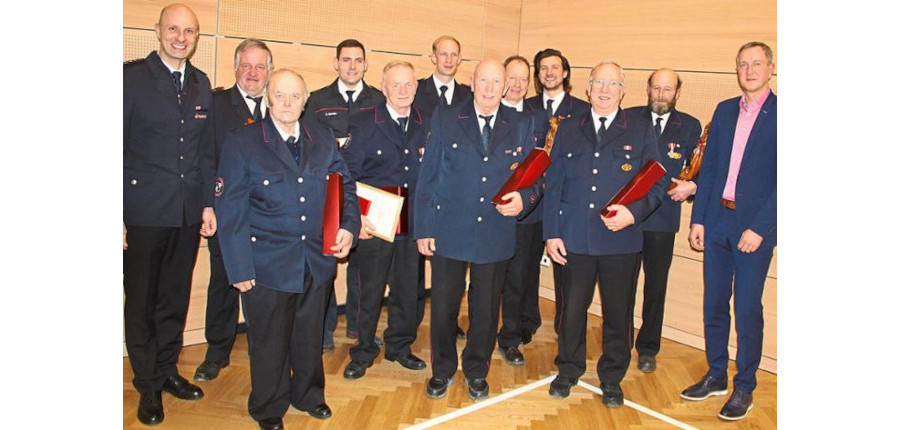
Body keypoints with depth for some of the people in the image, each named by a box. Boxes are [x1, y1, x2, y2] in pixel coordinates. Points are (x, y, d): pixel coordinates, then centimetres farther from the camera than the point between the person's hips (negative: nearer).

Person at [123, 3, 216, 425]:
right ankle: (148, 386, 23)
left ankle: (167, 370, 31)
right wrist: (117, 216, -11)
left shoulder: (201, 84, 9)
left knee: (175, 297, 14)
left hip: (188, 213, 4)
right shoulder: (131, 77, -6)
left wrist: (208, 203, 7)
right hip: (143, 212, -4)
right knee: (141, 300, 8)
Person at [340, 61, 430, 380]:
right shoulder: (362, 122, -2)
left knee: (408, 291, 13)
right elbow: (347, 173, -5)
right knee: (369, 292, 7)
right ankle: (363, 351, 25)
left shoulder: (427, 125, 7)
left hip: (413, 223, 3)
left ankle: (399, 347, 32)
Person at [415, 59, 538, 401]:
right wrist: (423, 228, -4)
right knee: (443, 305, 9)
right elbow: (427, 177, 0)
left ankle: (476, 371, 35)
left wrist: (523, 199, -16)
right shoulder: (445, 119, 0)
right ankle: (442, 369, 32)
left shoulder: (521, 126, 4)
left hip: (496, 234, 1)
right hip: (449, 231, -1)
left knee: (485, 309, 13)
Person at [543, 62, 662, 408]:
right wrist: (551, 233, 1)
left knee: (618, 314, 9)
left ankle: (611, 378, 30)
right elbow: (553, 184, 8)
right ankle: (568, 370, 33)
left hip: (622, 240, -1)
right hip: (575, 239, 1)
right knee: (572, 309, 11)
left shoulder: (640, 130, 5)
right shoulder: (568, 130, 9)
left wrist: (633, 212, -16)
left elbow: (656, 184, 3)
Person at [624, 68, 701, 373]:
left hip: (663, 220, 1)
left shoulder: (690, 127, 5)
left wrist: (692, 186, -12)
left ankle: (648, 348, 26)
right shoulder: (628, 118, 2)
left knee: (656, 286, 10)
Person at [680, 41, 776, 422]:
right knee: (713, 304, 12)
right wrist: (698, 219, 5)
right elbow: (709, 167, 10)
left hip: (755, 226, -5)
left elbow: (780, 180, -10)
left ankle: (744, 388, 19)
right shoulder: (724, 110, 11)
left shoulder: (778, 114, -5)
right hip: (717, 221, 5)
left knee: (747, 309, 3)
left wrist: (759, 228, -15)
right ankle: (716, 376, 28)